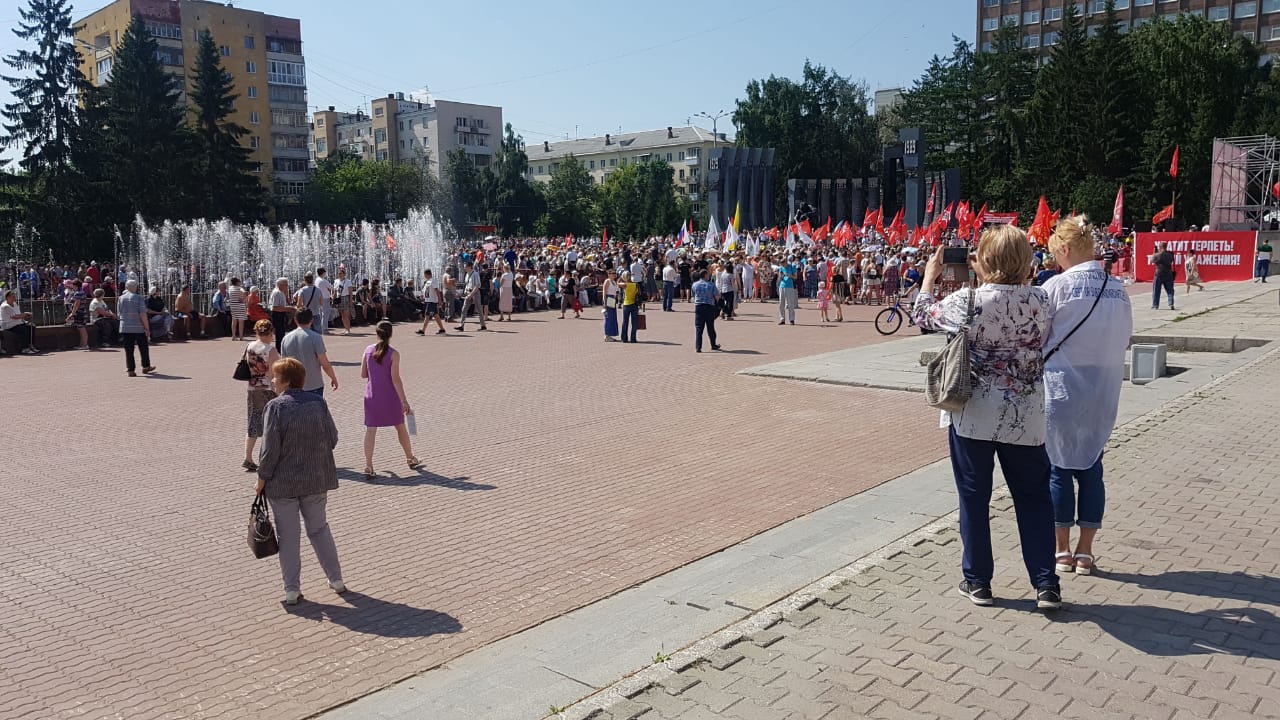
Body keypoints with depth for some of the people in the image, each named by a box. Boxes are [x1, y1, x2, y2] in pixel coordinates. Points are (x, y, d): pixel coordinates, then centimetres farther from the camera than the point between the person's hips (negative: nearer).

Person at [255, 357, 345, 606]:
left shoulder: (276, 407, -15)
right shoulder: (318, 402, -3)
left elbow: (270, 448, -16)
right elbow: (332, 438, 0)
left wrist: (262, 477, -4)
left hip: (283, 482, -4)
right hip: (316, 479, 4)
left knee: (288, 535, 8)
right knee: (319, 528, 18)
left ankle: (292, 590, 14)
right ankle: (336, 579, 22)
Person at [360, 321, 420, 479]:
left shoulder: (368, 350, -2)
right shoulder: (393, 354, -12)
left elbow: (363, 374, 3)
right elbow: (395, 379, -16)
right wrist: (404, 401, -15)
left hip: (372, 396, 2)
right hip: (390, 397, -2)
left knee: (370, 430, 3)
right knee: (400, 428, 14)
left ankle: (368, 466, -6)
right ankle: (411, 459, 29)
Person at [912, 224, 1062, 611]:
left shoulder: (967, 300, -14)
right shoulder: (1040, 300, -5)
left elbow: (923, 314, 4)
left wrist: (930, 274, 19)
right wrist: (988, 276, 20)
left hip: (973, 414, -2)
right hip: (1025, 416, 3)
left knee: (974, 497, 9)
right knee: (1033, 496, 14)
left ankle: (977, 582, 19)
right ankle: (1046, 585, 16)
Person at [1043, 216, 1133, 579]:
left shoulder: (1058, 286, -12)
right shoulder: (1118, 290, 3)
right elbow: (1124, 337, 8)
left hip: (1062, 389, -4)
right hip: (1104, 394, 4)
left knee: (1059, 467, 7)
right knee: (1091, 467, 12)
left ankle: (1062, 551, 15)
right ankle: (1084, 552, 18)